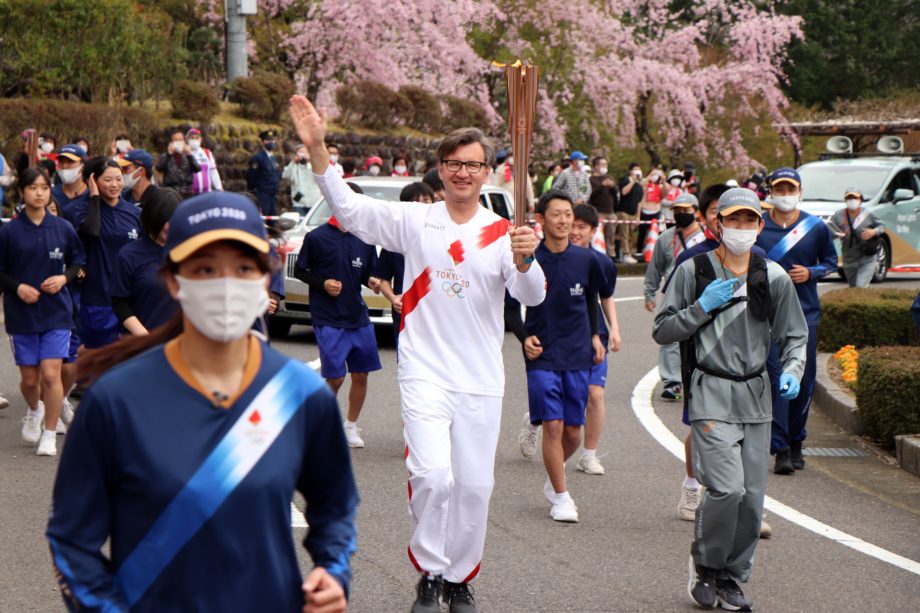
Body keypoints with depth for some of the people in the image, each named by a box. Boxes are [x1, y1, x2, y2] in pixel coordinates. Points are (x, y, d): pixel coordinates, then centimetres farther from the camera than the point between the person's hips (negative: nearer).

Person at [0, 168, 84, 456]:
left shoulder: (63, 229, -1)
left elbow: (78, 261, 12)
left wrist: (64, 277, -6)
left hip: (56, 312, 0)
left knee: (50, 375, -10)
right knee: (29, 378, 9)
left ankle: (49, 435, 4)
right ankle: (34, 411, 42)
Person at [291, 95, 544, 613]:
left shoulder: (504, 233, 0)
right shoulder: (414, 221, 1)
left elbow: (533, 297, -11)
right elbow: (347, 207, -5)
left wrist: (525, 260, -32)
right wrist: (317, 147, -17)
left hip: (481, 380, 1)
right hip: (425, 373, -1)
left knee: (475, 484, 6)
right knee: (432, 475, -16)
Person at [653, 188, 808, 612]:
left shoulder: (774, 278, 8)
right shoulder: (693, 271, 0)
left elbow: (794, 335, 15)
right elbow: (662, 331, 2)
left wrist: (792, 370, -5)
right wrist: (702, 307, -11)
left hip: (756, 395, 4)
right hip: (711, 394, -4)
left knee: (752, 497, 2)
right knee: (727, 487, -17)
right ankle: (703, 565, 7)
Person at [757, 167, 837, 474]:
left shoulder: (816, 227, 3)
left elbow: (831, 261, 13)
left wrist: (811, 273, -5)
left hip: (806, 312, 2)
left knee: (804, 380, 5)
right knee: (775, 379, -10)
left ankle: (796, 442, 22)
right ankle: (781, 449, -9)